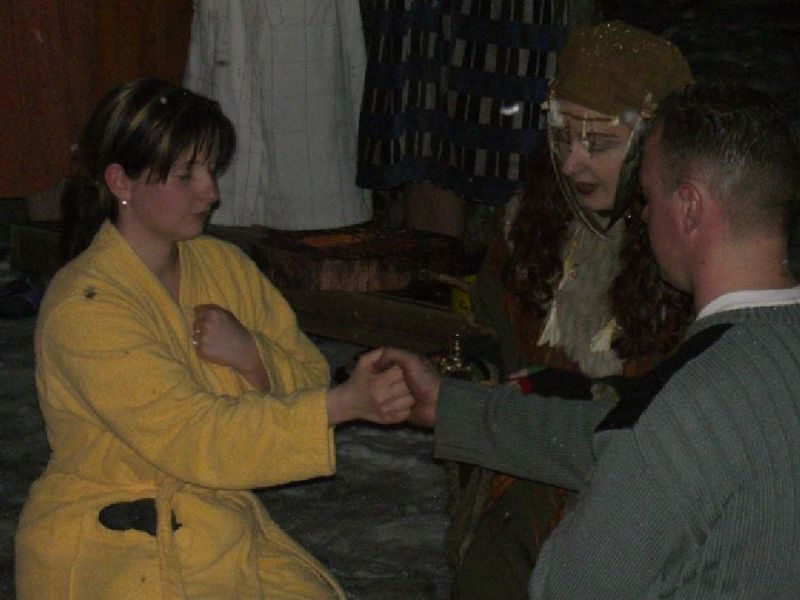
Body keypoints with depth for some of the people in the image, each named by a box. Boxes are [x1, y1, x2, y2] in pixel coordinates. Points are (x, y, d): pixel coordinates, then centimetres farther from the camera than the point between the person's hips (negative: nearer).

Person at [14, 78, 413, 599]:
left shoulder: (224, 264, 7)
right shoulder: (84, 307, -17)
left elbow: (310, 379, 5)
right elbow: (192, 439, -25)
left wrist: (251, 355, -17)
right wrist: (345, 404, -30)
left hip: (225, 530, 6)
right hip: (109, 556, -6)